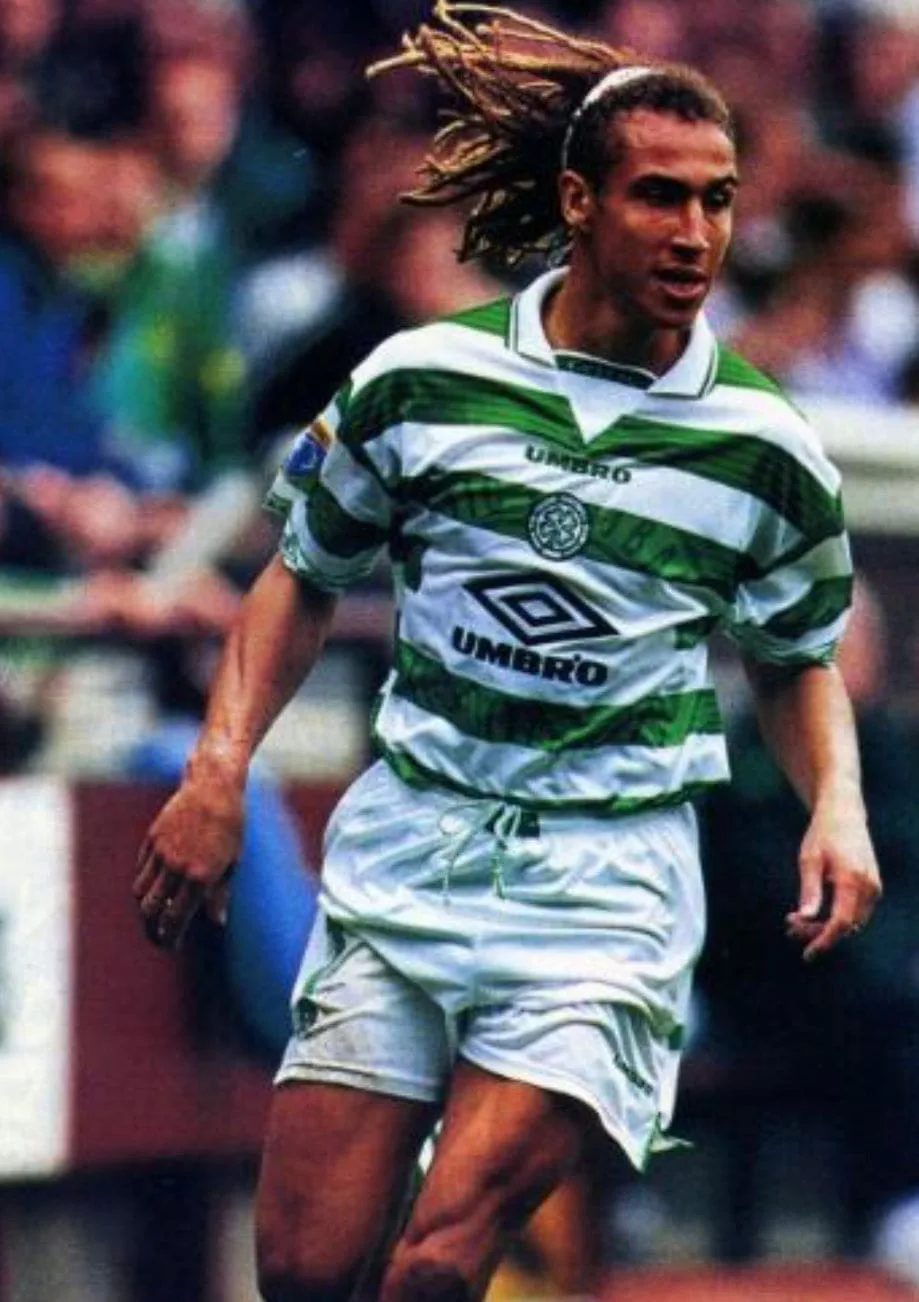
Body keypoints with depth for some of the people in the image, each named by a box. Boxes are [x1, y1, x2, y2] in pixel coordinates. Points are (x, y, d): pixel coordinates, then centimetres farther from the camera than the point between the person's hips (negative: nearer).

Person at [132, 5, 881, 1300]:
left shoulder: (764, 449, 0)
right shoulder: (418, 379, 0)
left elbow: (796, 658, 16)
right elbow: (307, 575, 14)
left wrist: (838, 807, -2)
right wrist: (219, 769, 3)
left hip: (610, 876, -1)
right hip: (410, 844, 1)